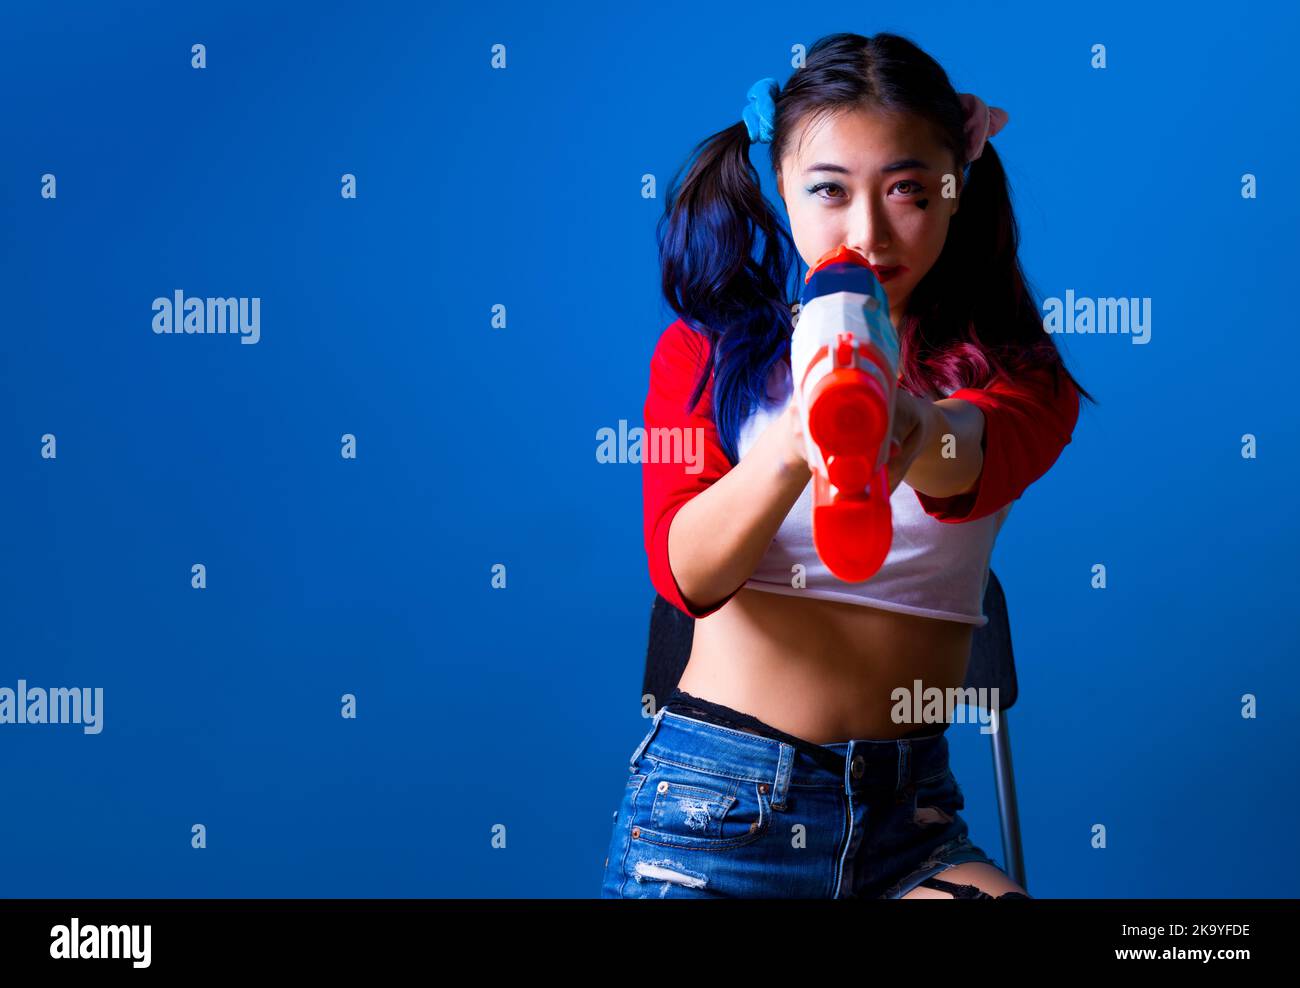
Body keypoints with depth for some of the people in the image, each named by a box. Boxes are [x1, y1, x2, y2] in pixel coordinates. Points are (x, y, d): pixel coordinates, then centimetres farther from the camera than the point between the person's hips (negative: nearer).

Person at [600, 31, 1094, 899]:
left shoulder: (1012, 371, 3)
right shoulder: (706, 349, 4)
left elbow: (982, 453, -23)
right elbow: (683, 571, -13)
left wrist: (916, 436, -48)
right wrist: (789, 450, -34)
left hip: (908, 804, 1)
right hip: (714, 794, 0)